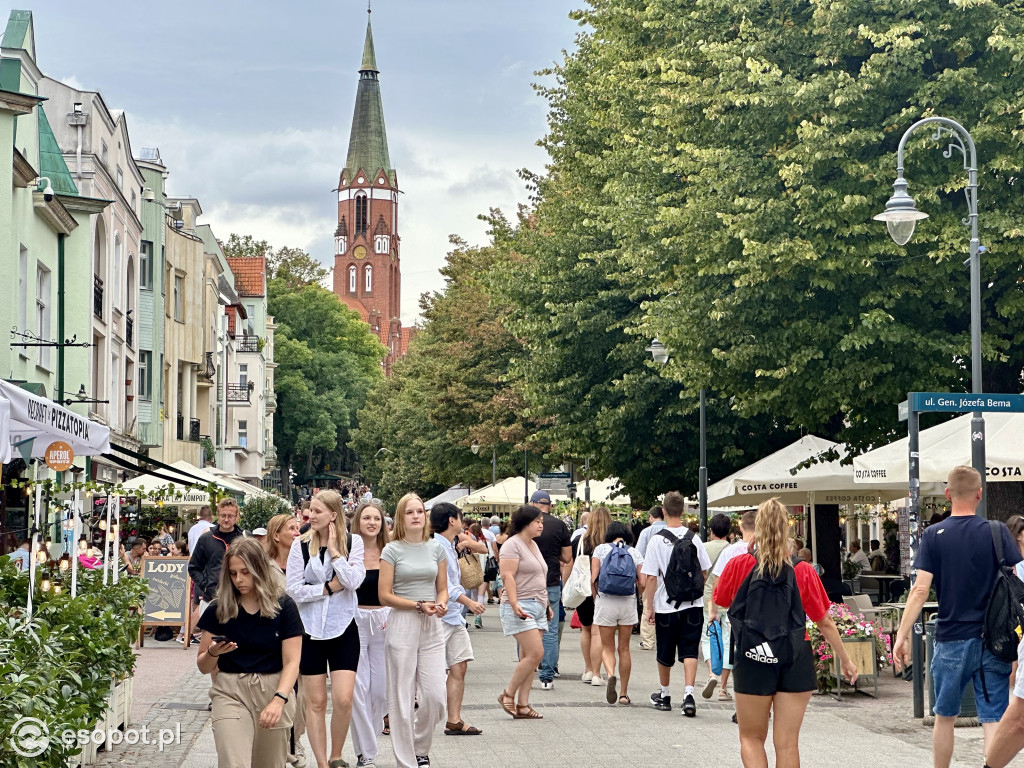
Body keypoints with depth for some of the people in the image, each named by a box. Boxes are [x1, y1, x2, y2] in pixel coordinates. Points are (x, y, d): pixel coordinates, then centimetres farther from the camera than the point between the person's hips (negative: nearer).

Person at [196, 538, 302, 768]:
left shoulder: (283, 606, -3)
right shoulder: (219, 609, 1)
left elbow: (291, 662, -7)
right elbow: (204, 667, 6)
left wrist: (279, 700, -24)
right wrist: (213, 652, -17)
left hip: (273, 691, 0)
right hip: (230, 693, 0)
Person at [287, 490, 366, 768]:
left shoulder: (353, 542, 0)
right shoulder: (301, 544, -1)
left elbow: (354, 581, -14)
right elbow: (293, 589, -6)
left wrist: (333, 549, -13)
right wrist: (330, 588, -11)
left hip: (343, 630, -1)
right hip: (310, 630, 1)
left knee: (343, 700, -10)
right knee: (315, 702, 4)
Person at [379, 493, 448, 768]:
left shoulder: (436, 548, 9)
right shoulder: (392, 550, -2)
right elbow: (385, 595, -5)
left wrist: (441, 605, -7)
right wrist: (420, 605, -13)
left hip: (432, 627, 3)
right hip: (402, 625, -3)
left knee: (434, 695, -4)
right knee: (402, 697, -1)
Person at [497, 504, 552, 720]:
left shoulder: (533, 545, 20)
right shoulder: (512, 545, -9)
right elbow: (507, 576, -17)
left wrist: (547, 604, 25)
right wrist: (514, 604, -25)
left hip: (537, 607, 9)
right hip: (521, 607, -9)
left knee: (528, 657, 4)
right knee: (535, 653, -16)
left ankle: (522, 705, 4)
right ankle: (508, 694, -3)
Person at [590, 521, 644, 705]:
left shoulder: (601, 549, 1)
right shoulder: (635, 553, 4)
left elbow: (593, 579, -7)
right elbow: (642, 583, -2)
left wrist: (596, 598, 9)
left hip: (605, 602, -1)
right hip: (628, 602, 2)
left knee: (607, 647, 8)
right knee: (624, 648, 12)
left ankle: (610, 675, -23)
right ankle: (624, 693, 15)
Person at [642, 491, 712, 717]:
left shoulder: (657, 540, -9)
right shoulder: (693, 538, -1)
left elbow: (651, 578, -9)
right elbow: (704, 571, 8)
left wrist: (649, 607, -2)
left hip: (666, 607, -2)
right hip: (693, 605, 2)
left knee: (665, 655, 13)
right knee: (689, 651, 0)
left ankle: (664, 695, 29)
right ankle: (688, 694, -16)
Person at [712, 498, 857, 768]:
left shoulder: (740, 565, -8)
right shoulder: (803, 572, -5)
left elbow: (718, 603, 7)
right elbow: (825, 623, 1)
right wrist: (845, 660, 13)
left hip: (752, 662, -1)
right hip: (796, 662, 1)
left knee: (751, 737, 14)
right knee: (787, 743, 7)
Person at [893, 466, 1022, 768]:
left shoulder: (933, 535, -3)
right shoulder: (998, 532, -2)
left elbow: (920, 589, -9)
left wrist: (902, 636, -6)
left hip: (951, 640, 0)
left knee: (944, 717, 15)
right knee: (993, 719, 0)